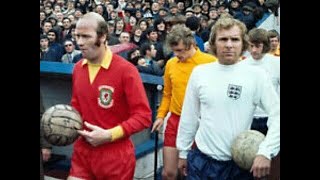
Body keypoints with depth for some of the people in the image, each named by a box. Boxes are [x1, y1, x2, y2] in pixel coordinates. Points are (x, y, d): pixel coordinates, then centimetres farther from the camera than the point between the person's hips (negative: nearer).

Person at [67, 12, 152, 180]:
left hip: (115, 155, -4)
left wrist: (109, 135, -21)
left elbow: (143, 116, -15)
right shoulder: (78, 68, 4)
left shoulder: (125, 70, -15)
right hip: (82, 150, 5)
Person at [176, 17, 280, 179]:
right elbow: (189, 116, 7)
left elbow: (277, 116, -8)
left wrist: (265, 152, -18)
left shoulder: (256, 75, -8)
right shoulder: (199, 72, 0)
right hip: (201, 160, 2)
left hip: (240, 164, -1)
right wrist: (183, 151, 11)